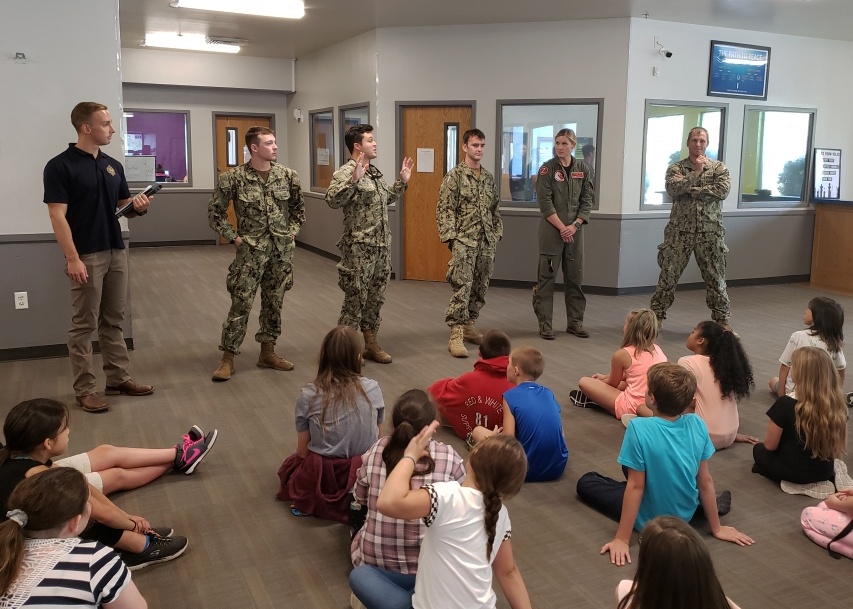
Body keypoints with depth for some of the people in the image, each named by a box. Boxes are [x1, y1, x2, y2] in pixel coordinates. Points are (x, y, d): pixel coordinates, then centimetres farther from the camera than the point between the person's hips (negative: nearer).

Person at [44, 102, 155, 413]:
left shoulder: (113, 165, 11)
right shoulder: (60, 166, -10)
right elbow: (57, 216, -14)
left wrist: (138, 206, -6)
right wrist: (72, 258, -21)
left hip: (116, 252, 7)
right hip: (86, 256, -7)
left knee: (114, 320, 13)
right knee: (84, 324, 1)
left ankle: (118, 378, 23)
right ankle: (84, 389, 10)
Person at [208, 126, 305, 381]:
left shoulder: (288, 175, 2)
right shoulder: (234, 177, -9)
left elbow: (298, 208, 16)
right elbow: (215, 211, -2)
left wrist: (292, 232, 5)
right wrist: (234, 237, -6)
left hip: (281, 250, 4)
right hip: (250, 250, -4)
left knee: (274, 302, 11)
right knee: (241, 304, -2)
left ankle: (267, 352, 25)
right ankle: (228, 358, 8)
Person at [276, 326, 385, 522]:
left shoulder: (307, 396, -11)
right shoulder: (372, 389, -8)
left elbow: (303, 451, -3)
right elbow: (376, 438, 4)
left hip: (322, 478, -1)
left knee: (290, 465, 32)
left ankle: (317, 503, 11)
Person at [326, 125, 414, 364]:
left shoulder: (375, 172, 14)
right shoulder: (346, 173, -13)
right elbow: (332, 200, -29)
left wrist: (403, 181, 20)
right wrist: (353, 180, -36)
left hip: (382, 245, 8)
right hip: (359, 247, -8)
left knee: (375, 297, 14)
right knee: (355, 298, -1)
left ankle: (370, 342, 26)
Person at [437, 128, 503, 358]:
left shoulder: (489, 177, 13)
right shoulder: (454, 176, -5)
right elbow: (444, 210, -9)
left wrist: (497, 233, 10)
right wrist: (451, 237, -15)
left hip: (487, 242, 6)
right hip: (464, 241, -6)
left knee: (480, 288, 11)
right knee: (461, 288, -10)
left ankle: (469, 326, 23)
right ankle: (456, 336, -8)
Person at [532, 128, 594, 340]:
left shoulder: (583, 169, 7)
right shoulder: (547, 169, -3)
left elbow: (587, 201, 5)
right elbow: (545, 203, -8)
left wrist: (574, 225, -8)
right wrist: (561, 227, -13)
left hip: (574, 230, 3)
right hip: (551, 229, -3)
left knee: (575, 278, 9)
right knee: (546, 278, -1)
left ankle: (575, 322, 19)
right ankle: (544, 324, 6)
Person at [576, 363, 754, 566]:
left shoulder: (639, 428, -29)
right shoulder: (697, 425, -15)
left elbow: (635, 486, -24)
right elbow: (705, 481, -7)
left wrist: (622, 539, -16)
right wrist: (717, 529, 5)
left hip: (649, 520, -5)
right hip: (685, 514, 5)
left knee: (585, 483, 13)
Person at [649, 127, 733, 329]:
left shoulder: (718, 167, 4)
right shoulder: (675, 167, 4)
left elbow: (722, 190, -13)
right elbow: (673, 189, -15)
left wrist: (689, 188, -14)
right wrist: (696, 173, -17)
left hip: (710, 232, 1)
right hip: (680, 231, 0)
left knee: (715, 277, 7)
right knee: (668, 275, 2)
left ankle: (722, 320, 19)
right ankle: (656, 316, 12)